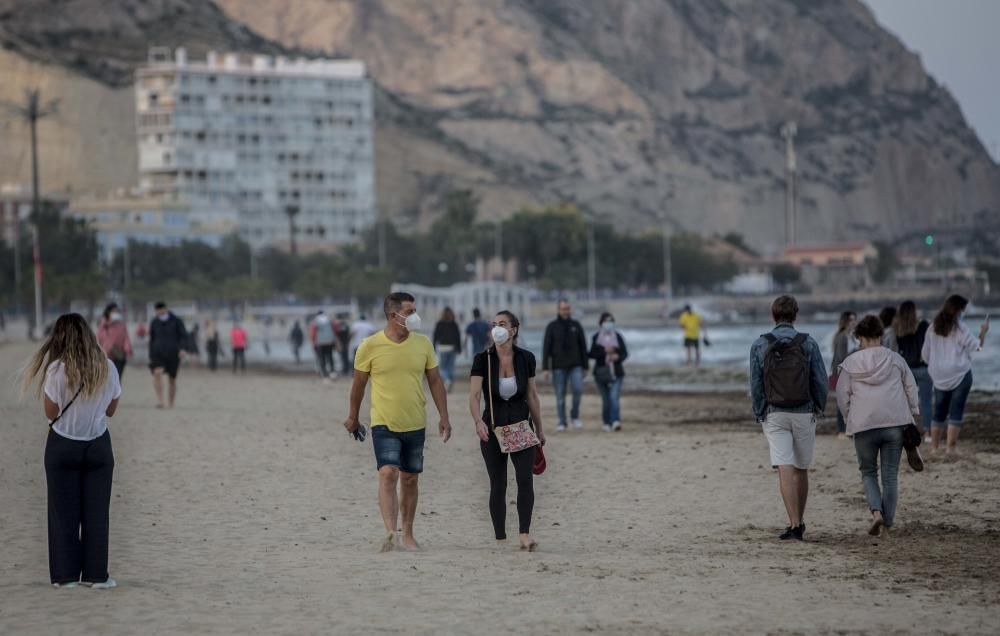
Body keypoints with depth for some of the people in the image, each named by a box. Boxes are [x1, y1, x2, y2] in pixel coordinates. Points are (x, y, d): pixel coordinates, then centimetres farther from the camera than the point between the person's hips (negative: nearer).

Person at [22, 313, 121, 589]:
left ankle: (66, 574, 10)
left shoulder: (57, 370, -15)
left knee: (64, 512, 8)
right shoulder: (107, 368, -6)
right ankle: (96, 574, 10)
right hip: (98, 445, 2)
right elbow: (111, 410, 5)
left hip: (63, 446, -2)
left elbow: (51, 413, -8)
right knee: (96, 512, 8)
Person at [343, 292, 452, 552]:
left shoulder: (423, 343, 1)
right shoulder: (370, 346, -9)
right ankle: (390, 532, -27)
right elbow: (358, 384, 3)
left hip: (415, 424, 4)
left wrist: (444, 418, 4)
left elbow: (435, 381, 8)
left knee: (410, 480, 11)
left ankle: (408, 535, 21)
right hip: (384, 424, -4)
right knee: (388, 473, -19)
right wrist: (352, 418, 12)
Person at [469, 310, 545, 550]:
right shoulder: (483, 359, -6)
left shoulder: (526, 358, -1)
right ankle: (500, 540, 8)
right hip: (493, 428, -1)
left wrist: (539, 429, 14)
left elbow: (532, 395, 9)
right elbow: (474, 395, -14)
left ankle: (524, 534, -17)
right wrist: (478, 422, -31)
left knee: (525, 479, -14)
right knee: (498, 484, 2)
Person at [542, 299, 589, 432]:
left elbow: (583, 347, 9)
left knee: (578, 389, -17)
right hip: (558, 367, -1)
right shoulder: (552, 326, 0)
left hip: (575, 366, 1)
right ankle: (562, 423, 7)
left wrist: (585, 367, 6)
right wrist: (545, 368, -9)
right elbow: (546, 348, -3)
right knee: (560, 396, 0)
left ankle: (575, 416, 3)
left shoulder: (576, 325, 6)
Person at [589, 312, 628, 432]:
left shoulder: (618, 337, 6)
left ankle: (616, 421, -27)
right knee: (606, 399, 6)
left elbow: (625, 353, 6)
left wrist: (618, 356, -16)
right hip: (601, 372, 1)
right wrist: (604, 351, -19)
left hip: (616, 372, -1)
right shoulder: (596, 338, 4)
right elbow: (592, 354, -5)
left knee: (614, 397, -17)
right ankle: (607, 423, 16)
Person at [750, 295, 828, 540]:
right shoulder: (808, 343, -3)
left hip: (774, 414, -1)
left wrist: (759, 414, 7)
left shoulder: (760, 345, -2)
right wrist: (820, 407, 14)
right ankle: (799, 522, 25)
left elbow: (755, 384, -2)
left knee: (785, 469, -7)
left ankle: (794, 524, -17)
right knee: (801, 469, 14)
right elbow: (820, 380, -2)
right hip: (804, 413, 1)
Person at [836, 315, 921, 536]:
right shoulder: (896, 360, 5)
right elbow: (911, 390, 7)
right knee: (890, 475, 7)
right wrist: (911, 419, 14)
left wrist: (849, 419, 17)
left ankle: (876, 511, -10)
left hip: (864, 426, -1)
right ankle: (888, 521, 6)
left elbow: (842, 396, 4)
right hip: (895, 423, 1)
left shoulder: (851, 362, 1)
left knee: (868, 472, 12)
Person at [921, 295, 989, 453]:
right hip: (960, 374, -5)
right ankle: (950, 448, -8)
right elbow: (977, 346, -5)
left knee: (939, 411, 12)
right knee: (956, 411, -3)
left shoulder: (933, 328, 4)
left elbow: (925, 354, 9)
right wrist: (983, 332, 11)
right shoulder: (959, 328, -12)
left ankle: (934, 448, 12)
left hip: (940, 377, 5)